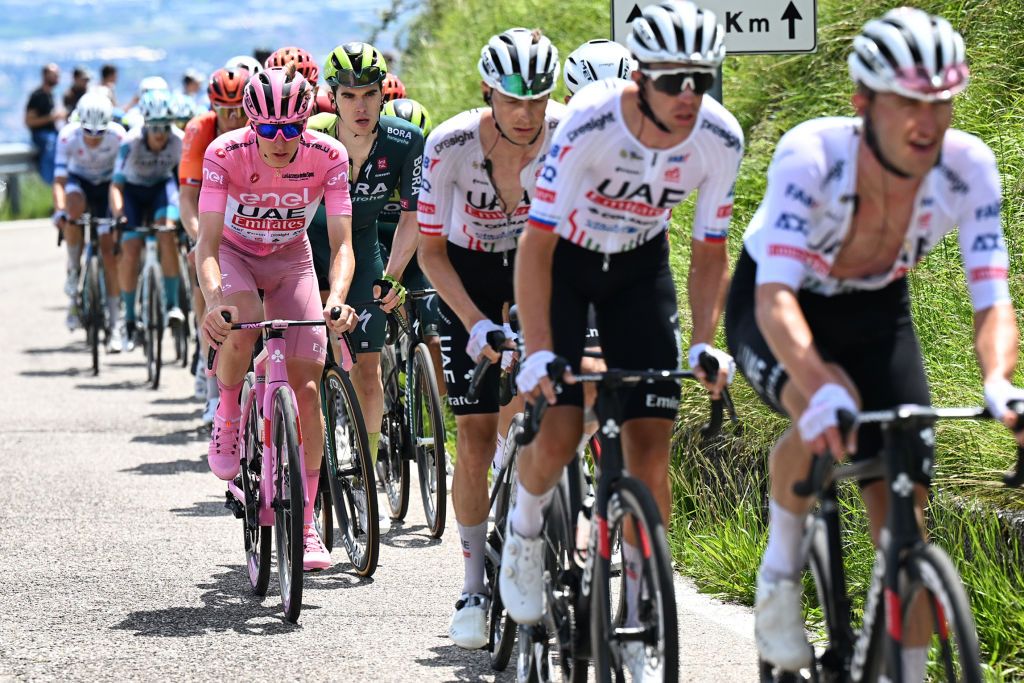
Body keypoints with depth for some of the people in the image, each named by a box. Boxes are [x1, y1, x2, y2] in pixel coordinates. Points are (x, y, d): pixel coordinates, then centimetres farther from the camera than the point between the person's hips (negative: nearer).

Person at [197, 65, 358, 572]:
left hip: (290, 259, 1)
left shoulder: (328, 156, -25)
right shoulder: (224, 154, -29)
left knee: (306, 388, -8)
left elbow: (342, 243, -27)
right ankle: (227, 416, -4)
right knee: (240, 325, -36)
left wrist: (336, 299, -47)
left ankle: (305, 525, 2)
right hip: (234, 252, -1)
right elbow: (208, 243, -33)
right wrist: (213, 300, -52)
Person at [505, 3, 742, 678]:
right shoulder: (590, 123, -33)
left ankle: (639, 622, 2)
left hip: (640, 266, 3)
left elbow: (710, 250, -8)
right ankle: (526, 527, 18)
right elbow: (536, 244, -28)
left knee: (651, 441, -6)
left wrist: (705, 345, -19)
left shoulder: (720, 138, -22)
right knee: (559, 432, -17)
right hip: (563, 259, -3)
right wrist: (539, 352, -33)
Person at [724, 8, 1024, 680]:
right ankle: (782, 564, -10)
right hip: (775, 310, -3)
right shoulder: (811, 154, -34)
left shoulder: (969, 166, -25)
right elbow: (775, 297, -42)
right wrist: (821, 389, -60)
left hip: (876, 312, 3)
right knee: (829, 415, -35)